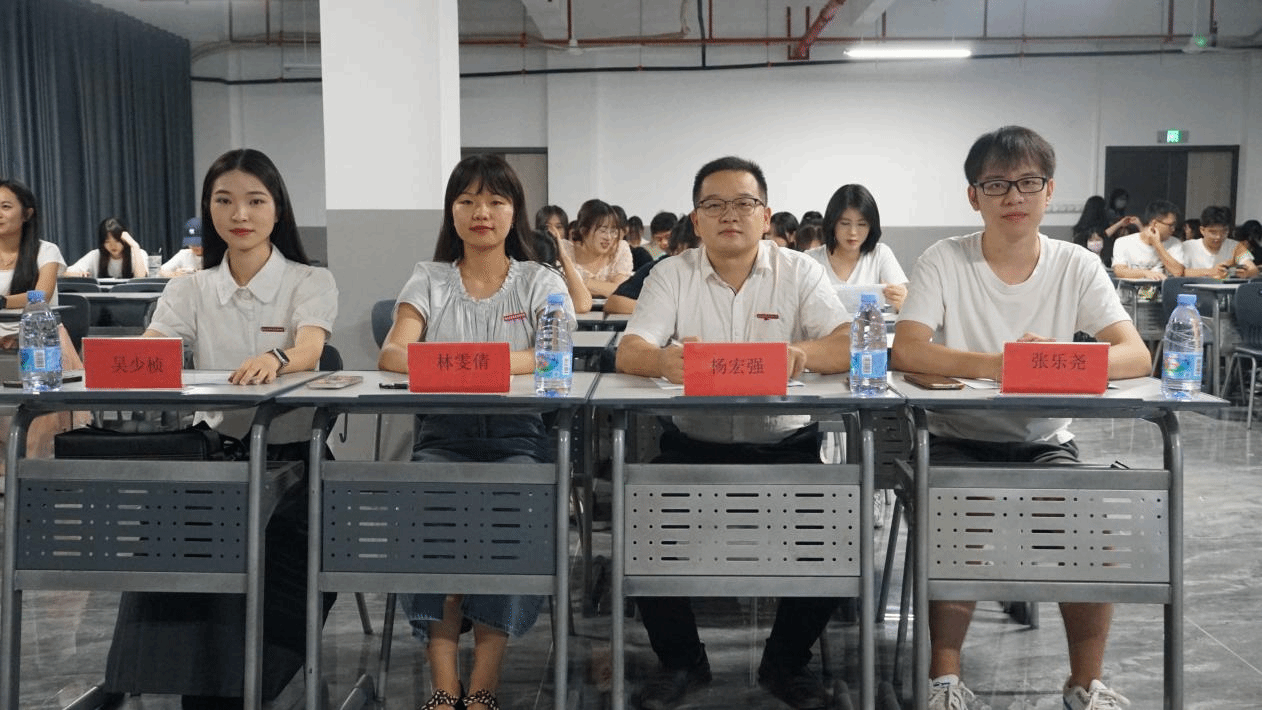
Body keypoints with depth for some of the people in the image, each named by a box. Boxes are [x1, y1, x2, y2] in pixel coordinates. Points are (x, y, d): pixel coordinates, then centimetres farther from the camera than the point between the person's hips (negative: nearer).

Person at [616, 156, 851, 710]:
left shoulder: (799, 271, 3)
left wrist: (800, 354, -34)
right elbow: (628, 353, -9)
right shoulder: (672, 275, 4)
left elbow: (849, 345, -10)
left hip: (784, 443, 0)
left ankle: (786, 660, 6)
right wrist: (665, 360, -34)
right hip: (695, 445, 1)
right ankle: (680, 658, 5)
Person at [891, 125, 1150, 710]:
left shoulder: (1077, 267, 0)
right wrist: (1000, 364, -33)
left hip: (1043, 443, 2)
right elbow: (905, 351, -19)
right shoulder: (945, 261, -6)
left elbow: (1136, 356, -11)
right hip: (956, 440, -2)